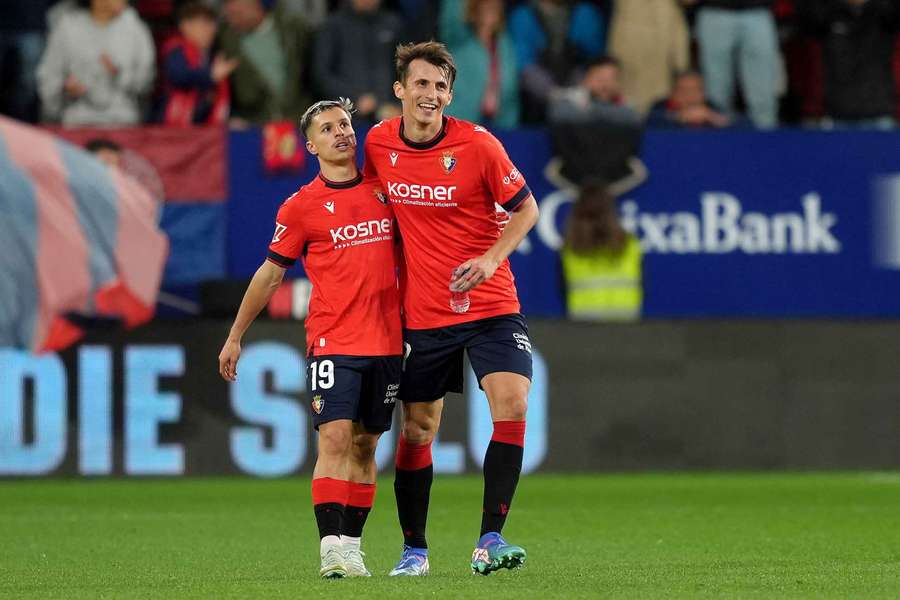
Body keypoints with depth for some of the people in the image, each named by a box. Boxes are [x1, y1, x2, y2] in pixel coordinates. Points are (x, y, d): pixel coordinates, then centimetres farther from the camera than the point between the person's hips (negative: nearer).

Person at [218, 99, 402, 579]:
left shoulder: (383, 190, 9)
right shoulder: (301, 207, 0)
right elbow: (271, 273, 8)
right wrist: (235, 337, 10)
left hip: (387, 339, 3)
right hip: (333, 341, -3)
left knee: (365, 445, 5)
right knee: (335, 438, -15)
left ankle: (351, 546, 10)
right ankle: (332, 548, -18)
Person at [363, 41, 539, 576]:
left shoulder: (478, 145, -11)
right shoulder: (379, 144, -2)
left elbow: (525, 209, -2)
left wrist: (491, 258, -16)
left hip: (489, 305, -2)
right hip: (422, 313, 3)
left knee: (512, 405, -20)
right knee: (417, 429, 7)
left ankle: (490, 541, -16)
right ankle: (414, 549, 21)